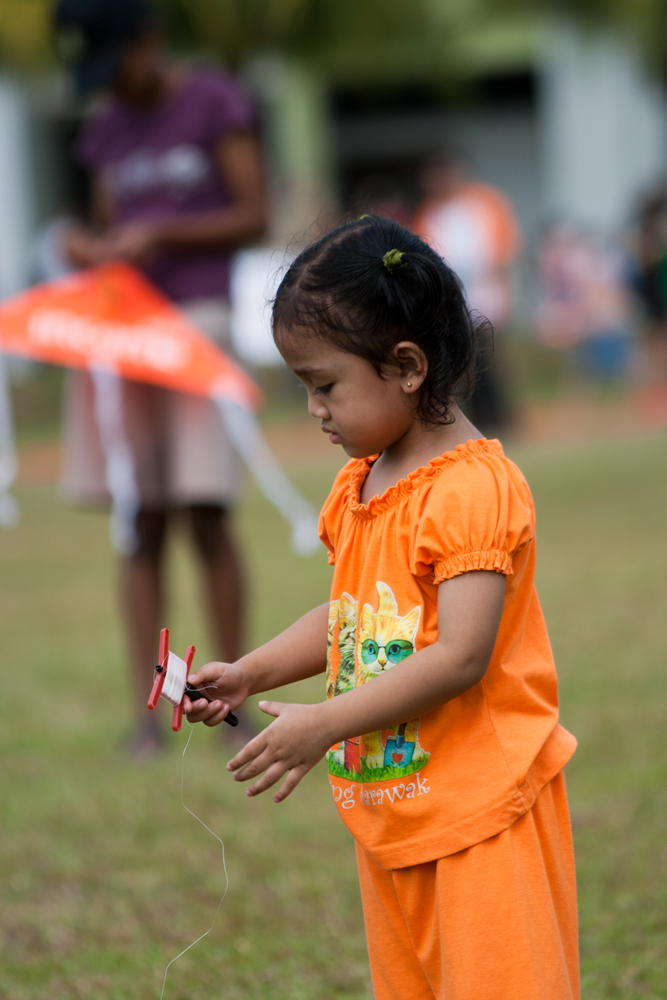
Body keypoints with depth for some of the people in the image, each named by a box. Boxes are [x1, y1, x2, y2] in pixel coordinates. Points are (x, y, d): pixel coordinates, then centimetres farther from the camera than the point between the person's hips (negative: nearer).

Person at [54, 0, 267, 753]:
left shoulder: (215, 104, 2)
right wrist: (87, 247, -1)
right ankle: (147, 713, 1)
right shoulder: (106, 132, 17)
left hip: (194, 319, -5)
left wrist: (161, 232, -12)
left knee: (206, 515, -10)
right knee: (141, 526, 1)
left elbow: (253, 217, -2)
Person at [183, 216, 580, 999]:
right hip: (391, 804, 9)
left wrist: (324, 726, -23)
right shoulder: (357, 486, 10)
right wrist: (247, 676, 7)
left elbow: (460, 656, -24)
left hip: (481, 807, -9)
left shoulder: (474, 489, -18)